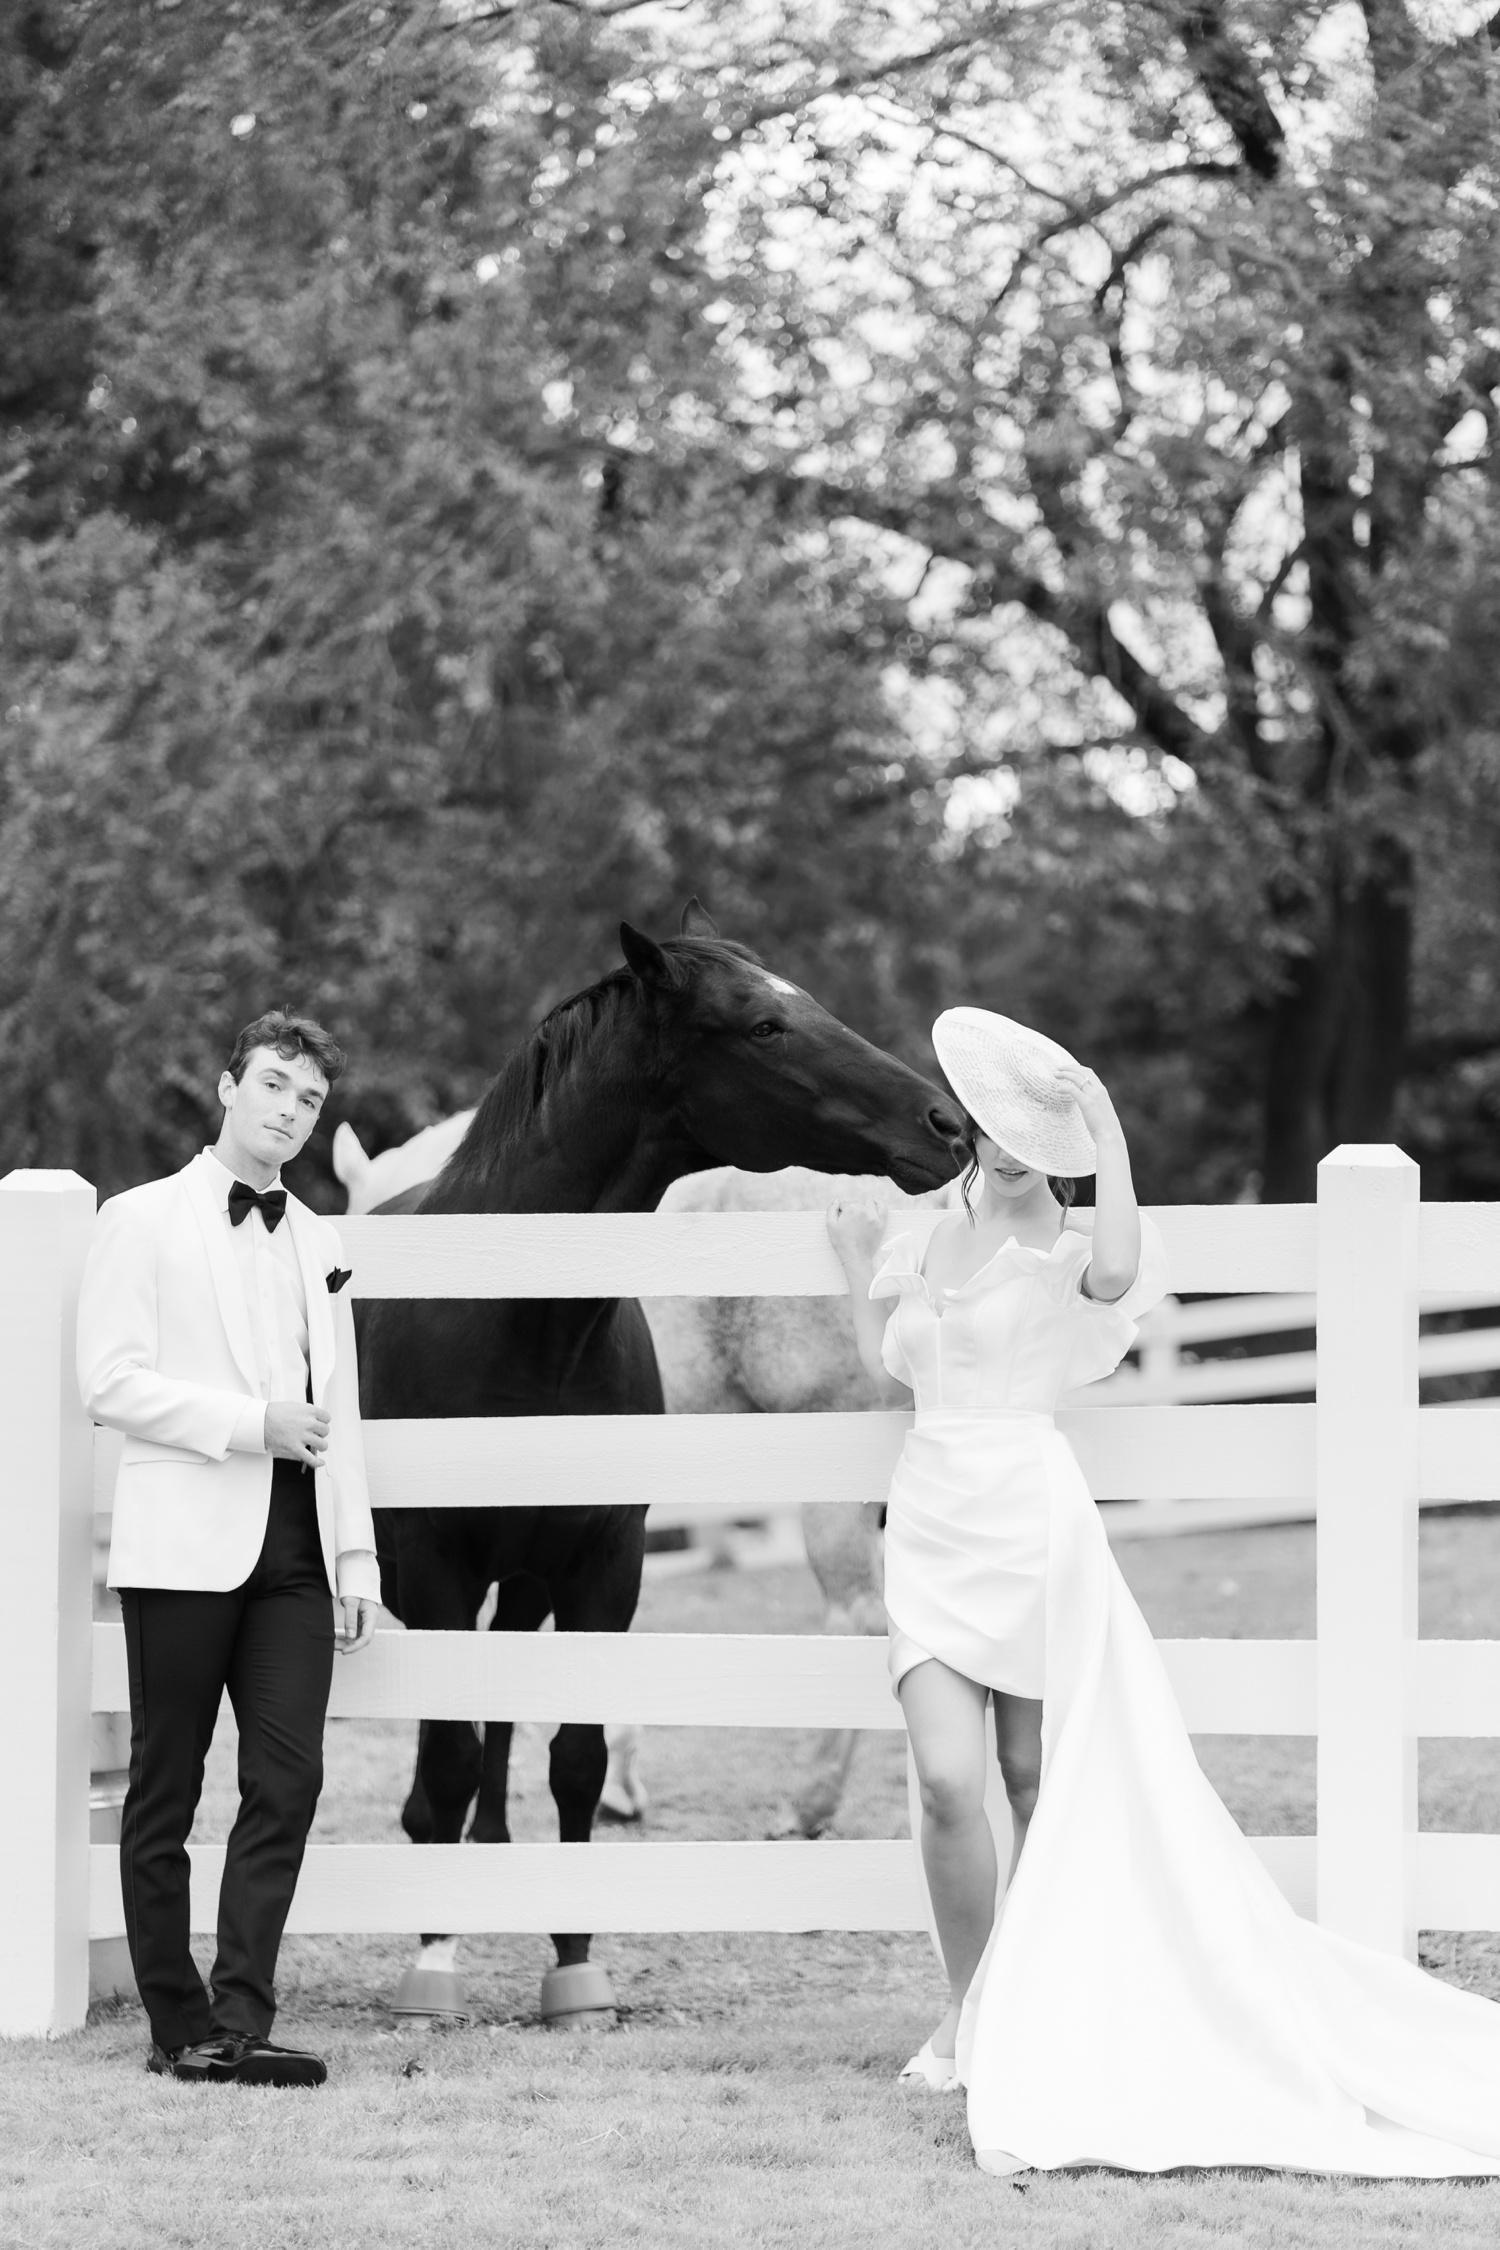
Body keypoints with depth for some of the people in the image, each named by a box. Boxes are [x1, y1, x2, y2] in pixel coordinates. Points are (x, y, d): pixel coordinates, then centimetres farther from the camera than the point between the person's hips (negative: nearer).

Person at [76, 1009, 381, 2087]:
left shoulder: (317, 1241, 18)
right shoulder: (144, 1221, 0)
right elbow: (111, 1381, -9)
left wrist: (357, 1554, 12)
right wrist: (250, 1422, -16)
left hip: (293, 1550, 5)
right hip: (186, 1545, -5)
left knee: (289, 1783, -5)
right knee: (165, 1796, 0)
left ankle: (240, 2021, -4)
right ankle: (180, 2027, 6)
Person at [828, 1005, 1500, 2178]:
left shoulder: (1069, 1250, -5)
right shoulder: (936, 1240, 13)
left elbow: (1119, 1270, -31)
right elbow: (889, 1361, 29)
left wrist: (1110, 1138, -27)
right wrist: (862, 1264, 28)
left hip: (1029, 1513, -4)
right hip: (932, 1517, 4)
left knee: (1038, 1782, 4)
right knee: (949, 1781, -9)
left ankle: (1026, 2009, 16)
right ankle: (968, 2012, 3)